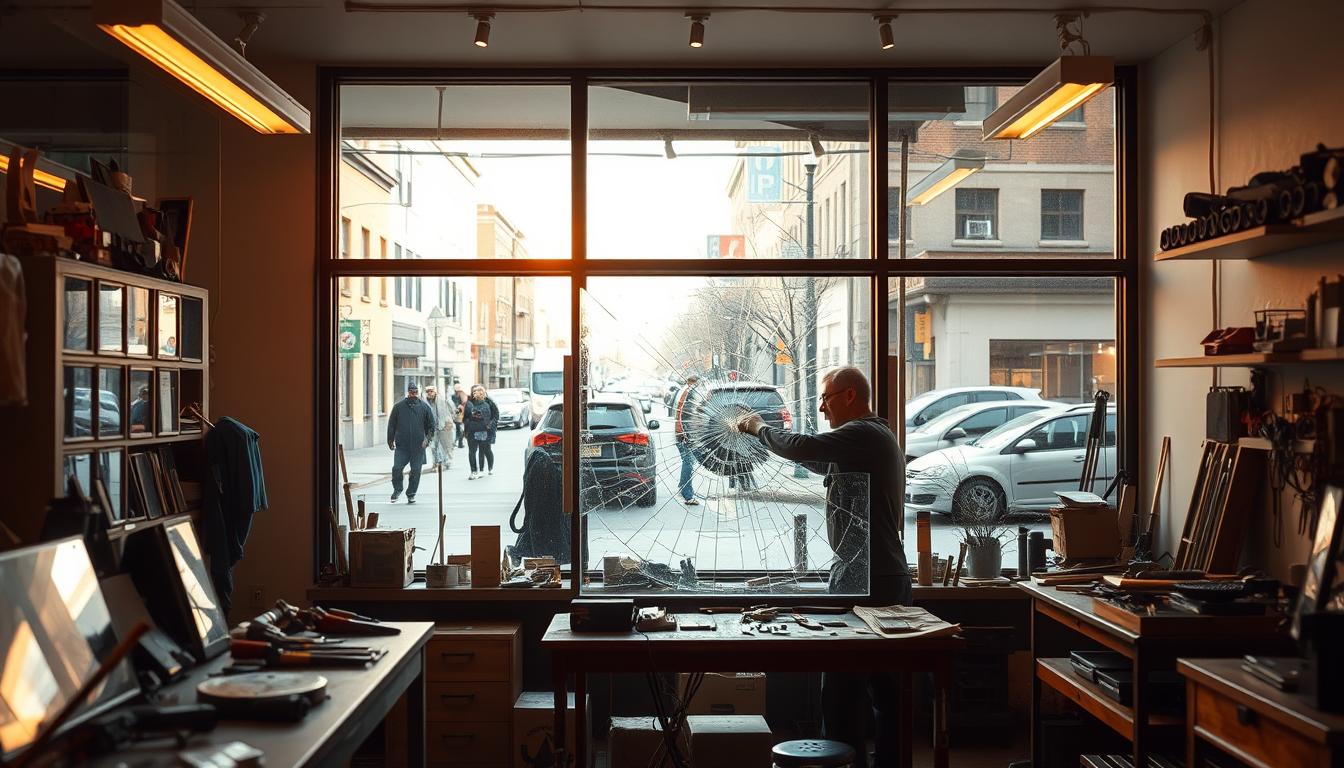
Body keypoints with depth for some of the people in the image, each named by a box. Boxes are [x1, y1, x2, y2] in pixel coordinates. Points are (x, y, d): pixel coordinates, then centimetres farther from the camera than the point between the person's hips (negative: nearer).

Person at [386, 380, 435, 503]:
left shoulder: (424, 407, 3)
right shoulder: (398, 406, 2)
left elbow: (431, 425, 8)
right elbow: (391, 424, 8)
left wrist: (427, 438, -5)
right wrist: (390, 441, 5)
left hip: (418, 446, 1)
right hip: (401, 446, -1)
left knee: (416, 470, 3)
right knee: (397, 468, -7)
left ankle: (411, 494, 17)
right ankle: (397, 489, 19)